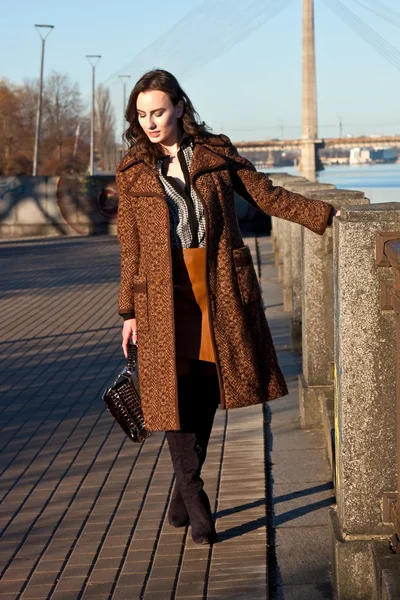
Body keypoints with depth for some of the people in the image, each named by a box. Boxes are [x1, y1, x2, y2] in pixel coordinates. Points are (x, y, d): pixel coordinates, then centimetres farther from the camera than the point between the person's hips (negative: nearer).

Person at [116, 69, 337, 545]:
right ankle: (194, 502, 4)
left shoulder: (216, 154, 7)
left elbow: (267, 196, 11)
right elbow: (130, 247, 8)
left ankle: (181, 498, 21)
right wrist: (129, 312, 6)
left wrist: (327, 215, 4)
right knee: (174, 394, -7)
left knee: (205, 395, 4)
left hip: (220, 289, 1)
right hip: (164, 295, -1)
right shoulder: (132, 173, 6)